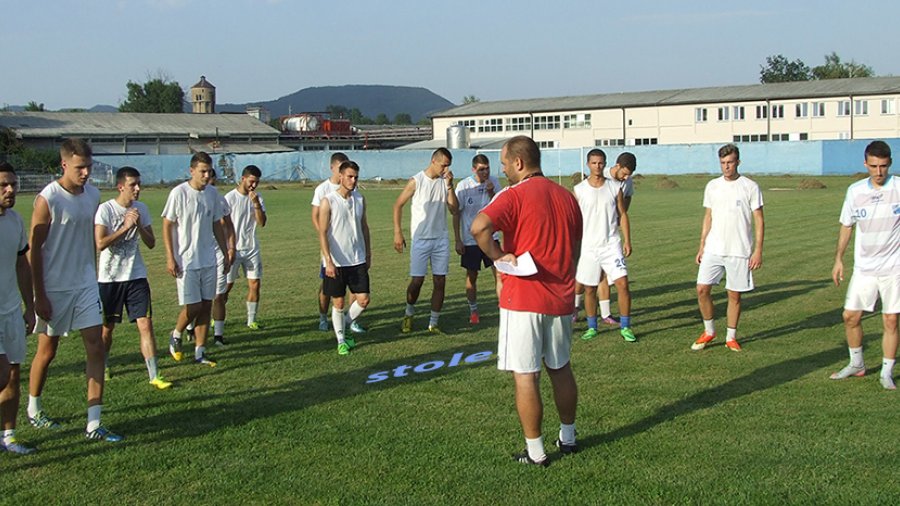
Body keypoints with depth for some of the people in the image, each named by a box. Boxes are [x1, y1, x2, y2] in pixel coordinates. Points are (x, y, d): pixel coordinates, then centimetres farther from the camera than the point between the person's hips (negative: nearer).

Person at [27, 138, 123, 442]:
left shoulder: (93, 195, 3)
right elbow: (35, 249, -12)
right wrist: (39, 296, -13)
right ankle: (34, 409, 35)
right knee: (47, 350, 10)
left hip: (86, 286, 5)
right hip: (54, 290, -5)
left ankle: (94, 424, 2)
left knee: (96, 348, -2)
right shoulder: (47, 199, -15)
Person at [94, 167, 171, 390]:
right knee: (107, 327, 10)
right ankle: (103, 367, 34)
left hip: (136, 276, 3)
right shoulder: (105, 209, -10)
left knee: (146, 324, -6)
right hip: (109, 278, -3)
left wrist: (139, 225, -12)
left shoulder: (141, 208, 4)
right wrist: (125, 227, -21)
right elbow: (100, 244, -19)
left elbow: (151, 243, 4)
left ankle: (154, 375, -5)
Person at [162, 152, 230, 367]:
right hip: (186, 260, -5)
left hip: (209, 260, 5)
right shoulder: (179, 193, -10)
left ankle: (200, 351, 14)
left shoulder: (212, 193, 6)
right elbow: (167, 226, -7)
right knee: (193, 305, -7)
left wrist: (226, 253, 15)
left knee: (206, 305, 5)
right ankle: (176, 336, 22)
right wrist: (170, 258, -12)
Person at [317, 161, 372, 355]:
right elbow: (323, 233, -11)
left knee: (363, 300, 1)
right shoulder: (328, 201, -9)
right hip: (336, 262, -4)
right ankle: (341, 340, 20)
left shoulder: (360, 199, 6)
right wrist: (328, 261, -17)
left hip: (357, 260, 4)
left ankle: (343, 327, 25)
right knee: (338, 303, 4)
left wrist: (368, 254, 14)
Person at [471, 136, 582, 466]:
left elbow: (479, 227, -29)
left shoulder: (515, 196, -12)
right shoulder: (566, 196, 11)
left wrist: (498, 256, -15)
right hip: (561, 297, 7)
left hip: (523, 299, -7)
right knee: (560, 368, 20)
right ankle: (568, 438, 31)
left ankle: (535, 452, 7)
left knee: (525, 375, 1)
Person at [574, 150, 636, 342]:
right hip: (588, 246, 0)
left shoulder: (615, 187, 3)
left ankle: (626, 327, 2)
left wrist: (627, 241, -2)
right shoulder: (579, 190, 1)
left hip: (611, 244, 0)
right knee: (589, 289, 7)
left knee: (622, 284, -9)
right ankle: (592, 327, 22)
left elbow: (622, 215, 6)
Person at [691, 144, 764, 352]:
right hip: (713, 249, 3)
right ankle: (709, 331, 15)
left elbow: (759, 221, -4)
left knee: (734, 294, 4)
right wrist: (701, 246, 10)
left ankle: (731, 337, 19)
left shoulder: (750, 187, -4)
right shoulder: (712, 186, 7)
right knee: (702, 289, -4)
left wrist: (758, 251, -9)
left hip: (739, 251, -3)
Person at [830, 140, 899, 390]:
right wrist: (838, 259, 9)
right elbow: (846, 226, 12)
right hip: (863, 267, 3)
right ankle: (856, 364, 25)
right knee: (850, 316, 4)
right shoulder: (855, 191, 1)